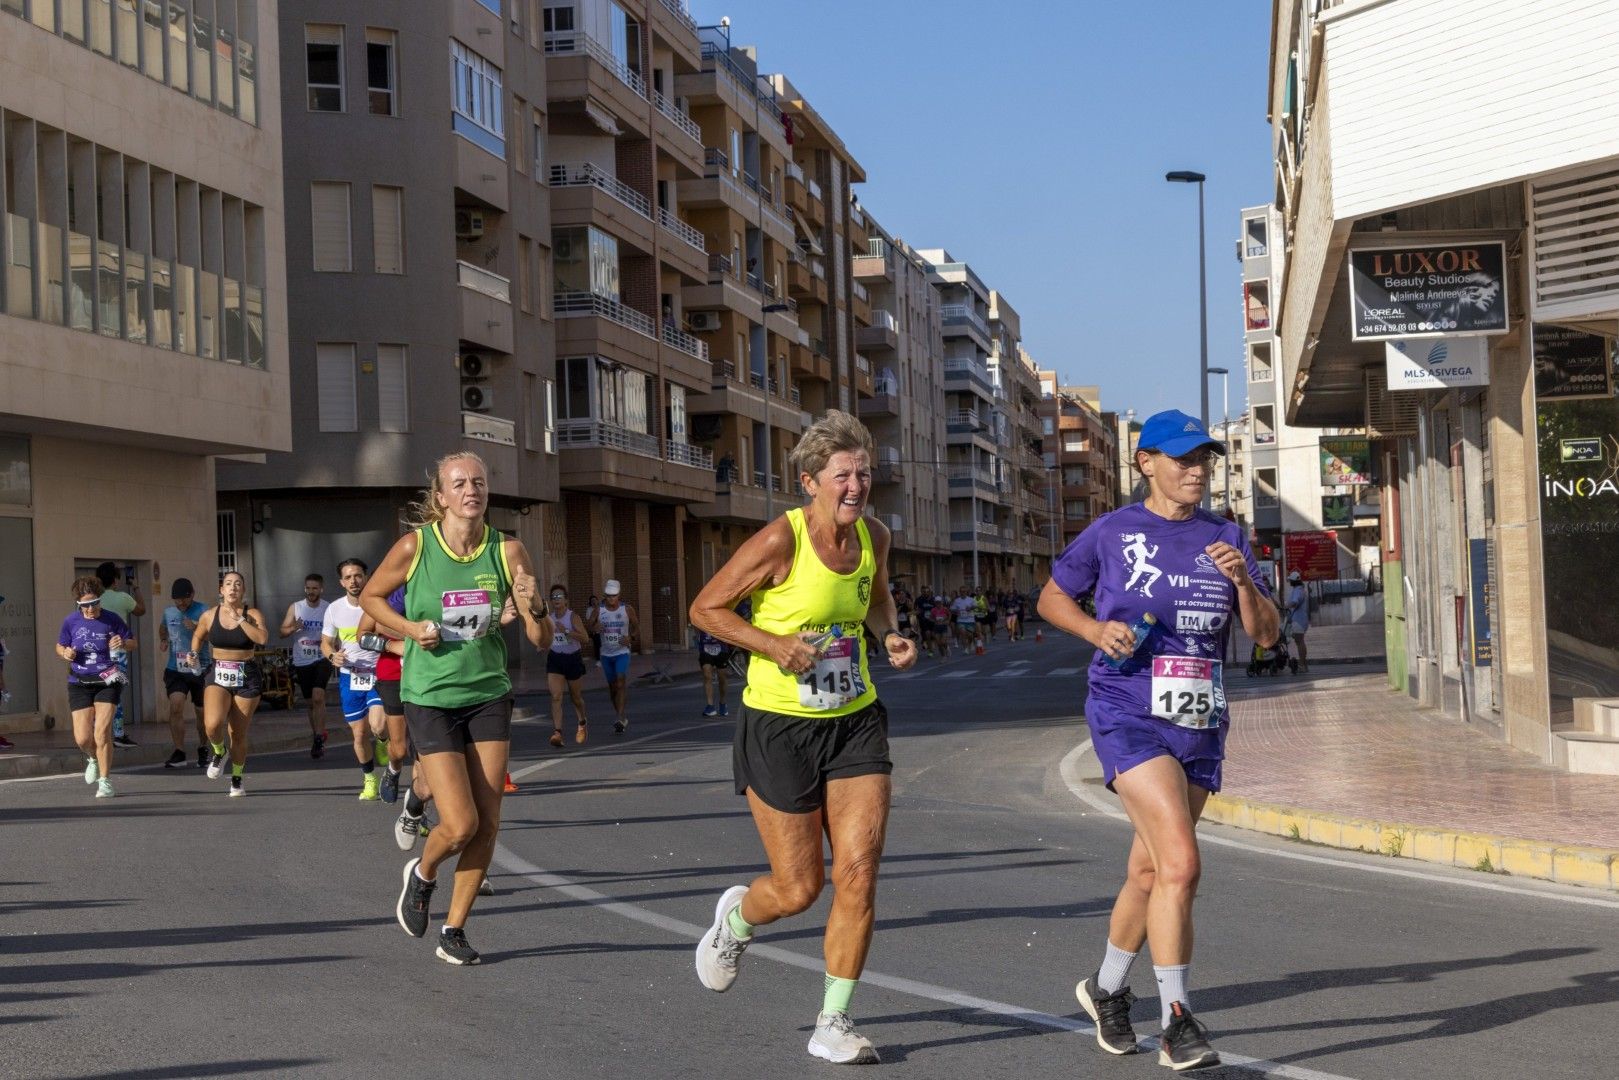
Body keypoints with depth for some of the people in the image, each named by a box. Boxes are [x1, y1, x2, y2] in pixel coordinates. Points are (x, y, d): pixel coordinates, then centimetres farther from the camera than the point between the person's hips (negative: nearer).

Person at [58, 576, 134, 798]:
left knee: (102, 733, -12)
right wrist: (65, 653, -10)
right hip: (80, 683, 2)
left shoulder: (111, 620, -5)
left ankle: (105, 781, 2)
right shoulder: (71, 622, -1)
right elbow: (60, 646, 13)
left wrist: (123, 643, -18)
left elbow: (132, 643, 5)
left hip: (107, 682, -2)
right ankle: (93, 758, 35)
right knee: (82, 738, -1)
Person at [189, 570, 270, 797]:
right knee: (213, 724, -23)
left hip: (246, 677, -1)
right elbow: (198, 636, 24)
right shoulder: (209, 615, 4)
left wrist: (239, 619, -17)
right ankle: (219, 752, 11)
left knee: (239, 734, 4)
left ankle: (237, 780, 23)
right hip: (217, 675, 1)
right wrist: (195, 653, 6)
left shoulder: (252, 614, -3)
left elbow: (262, 638, -21)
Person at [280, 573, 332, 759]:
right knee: (310, 702, 12)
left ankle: (318, 738, -18)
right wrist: (294, 628, -18)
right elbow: (282, 632, 2)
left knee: (318, 697, -21)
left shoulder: (329, 609, -1)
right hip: (302, 661, 3)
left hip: (322, 659, -3)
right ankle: (318, 736, 27)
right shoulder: (295, 607, 2)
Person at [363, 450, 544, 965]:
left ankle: (453, 931, 20)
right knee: (460, 824, -11)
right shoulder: (415, 546, -11)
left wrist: (530, 608, -24)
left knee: (488, 825, 2)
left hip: (489, 696, 3)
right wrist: (409, 628, -10)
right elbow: (370, 596, 6)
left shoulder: (507, 550, -5)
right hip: (430, 698, -3)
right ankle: (422, 874, 23)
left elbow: (540, 638, -3)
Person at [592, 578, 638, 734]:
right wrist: (595, 628, -18)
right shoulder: (599, 610, -1)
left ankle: (620, 719, -26)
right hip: (606, 653, 3)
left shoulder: (627, 609, -5)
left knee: (621, 683, -19)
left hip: (622, 652, -3)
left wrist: (630, 638, -16)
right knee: (612, 686, 11)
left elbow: (637, 628, 4)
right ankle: (622, 718, 26)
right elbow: (591, 629, 6)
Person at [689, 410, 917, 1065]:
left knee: (858, 876, -6)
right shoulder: (780, 540, -17)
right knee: (798, 889, 1)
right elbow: (705, 608, -9)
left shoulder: (874, 537, 1)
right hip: (780, 727, -4)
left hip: (855, 722, 5)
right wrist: (774, 644, -21)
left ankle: (833, 1023, 8)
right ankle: (735, 918, 37)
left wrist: (891, 635, 3)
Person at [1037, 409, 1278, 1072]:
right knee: (1181, 863, -20)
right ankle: (1177, 1024, -13)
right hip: (1128, 716, -5)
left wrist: (1243, 581, -13)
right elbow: (1051, 599, 10)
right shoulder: (1112, 533, -2)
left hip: (1200, 724, 5)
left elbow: (1265, 634, 5)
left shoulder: (1224, 538, 8)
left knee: (1149, 870, 16)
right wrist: (1098, 630, -9)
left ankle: (1107, 989, 39)